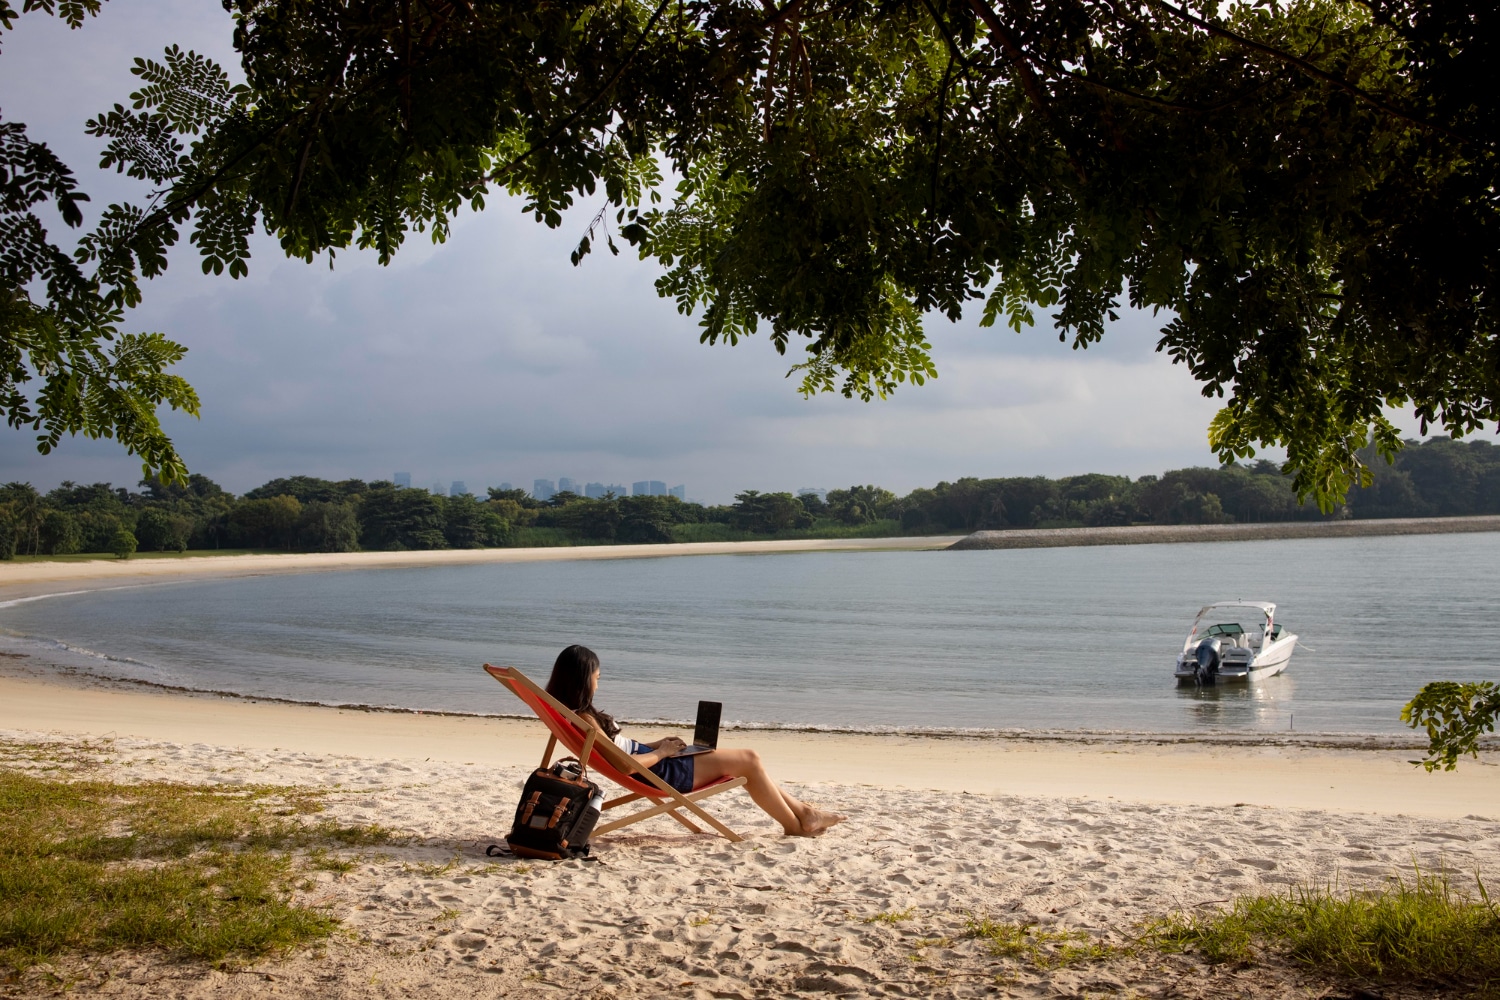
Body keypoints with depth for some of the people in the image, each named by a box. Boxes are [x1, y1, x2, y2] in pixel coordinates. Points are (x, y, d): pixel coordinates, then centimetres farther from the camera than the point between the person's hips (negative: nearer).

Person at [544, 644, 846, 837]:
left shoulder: (578, 715, 8)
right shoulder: (583, 718, -23)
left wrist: (655, 745, 8)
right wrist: (660, 753, -11)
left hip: (657, 764, 11)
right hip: (661, 773, -11)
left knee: (749, 760, 12)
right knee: (749, 761, -5)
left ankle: (801, 809, 19)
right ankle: (796, 824, 9)